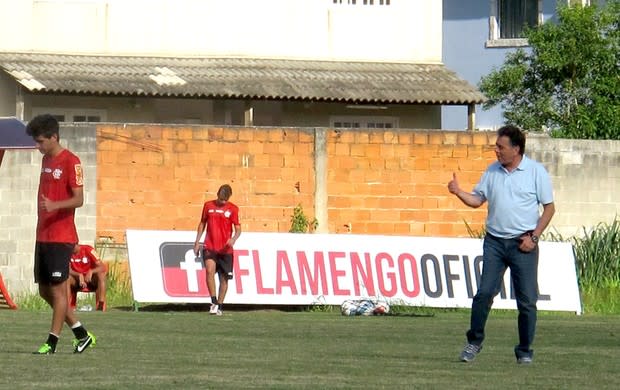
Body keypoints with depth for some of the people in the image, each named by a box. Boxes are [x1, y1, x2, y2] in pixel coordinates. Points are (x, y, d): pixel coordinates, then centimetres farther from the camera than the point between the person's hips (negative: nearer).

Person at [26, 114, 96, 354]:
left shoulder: (70, 161, -11)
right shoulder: (46, 160, 15)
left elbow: (78, 199, -16)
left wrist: (54, 205, -33)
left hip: (61, 238, -9)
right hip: (43, 236, 9)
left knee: (57, 289, -5)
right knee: (44, 290, 10)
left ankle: (52, 342, -1)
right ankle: (82, 335, 20)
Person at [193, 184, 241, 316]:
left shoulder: (232, 209, 2)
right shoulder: (208, 206, 6)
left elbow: (238, 229, 0)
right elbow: (202, 224, 16)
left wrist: (233, 239, -21)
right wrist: (197, 242, 13)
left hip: (225, 249, 0)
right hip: (209, 247, 0)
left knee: (224, 278, 4)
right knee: (210, 270, -23)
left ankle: (219, 306, 17)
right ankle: (214, 301, -18)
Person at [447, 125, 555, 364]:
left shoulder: (536, 172, -3)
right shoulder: (492, 171, 10)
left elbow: (549, 207, -1)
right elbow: (477, 199, 13)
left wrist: (534, 237, -9)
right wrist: (458, 192, -7)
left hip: (523, 244, -3)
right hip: (494, 241, 3)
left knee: (527, 300, 0)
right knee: (484, 292, -5)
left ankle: (525, 351, 10)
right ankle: (474, 342, 8)